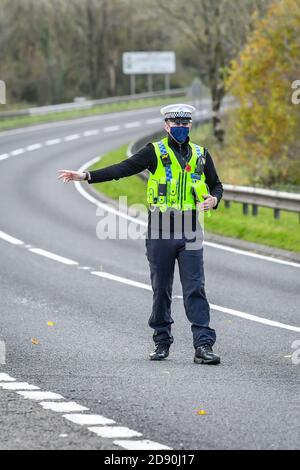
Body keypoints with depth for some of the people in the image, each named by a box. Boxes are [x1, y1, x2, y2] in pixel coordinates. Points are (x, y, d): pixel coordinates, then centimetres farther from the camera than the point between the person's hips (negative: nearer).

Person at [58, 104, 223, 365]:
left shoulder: (201, 155, 11)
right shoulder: (155, 152, 2)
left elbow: (216, 185, 22)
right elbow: (123, 169, -6)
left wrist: (214, 199, -2)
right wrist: (86, 176, -17)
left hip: (190, 234, 1)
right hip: (160, 232, -1)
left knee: (195, 289, -5)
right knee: (161, 289, 6)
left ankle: (203, 345, -8)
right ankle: (162, 342, 18)